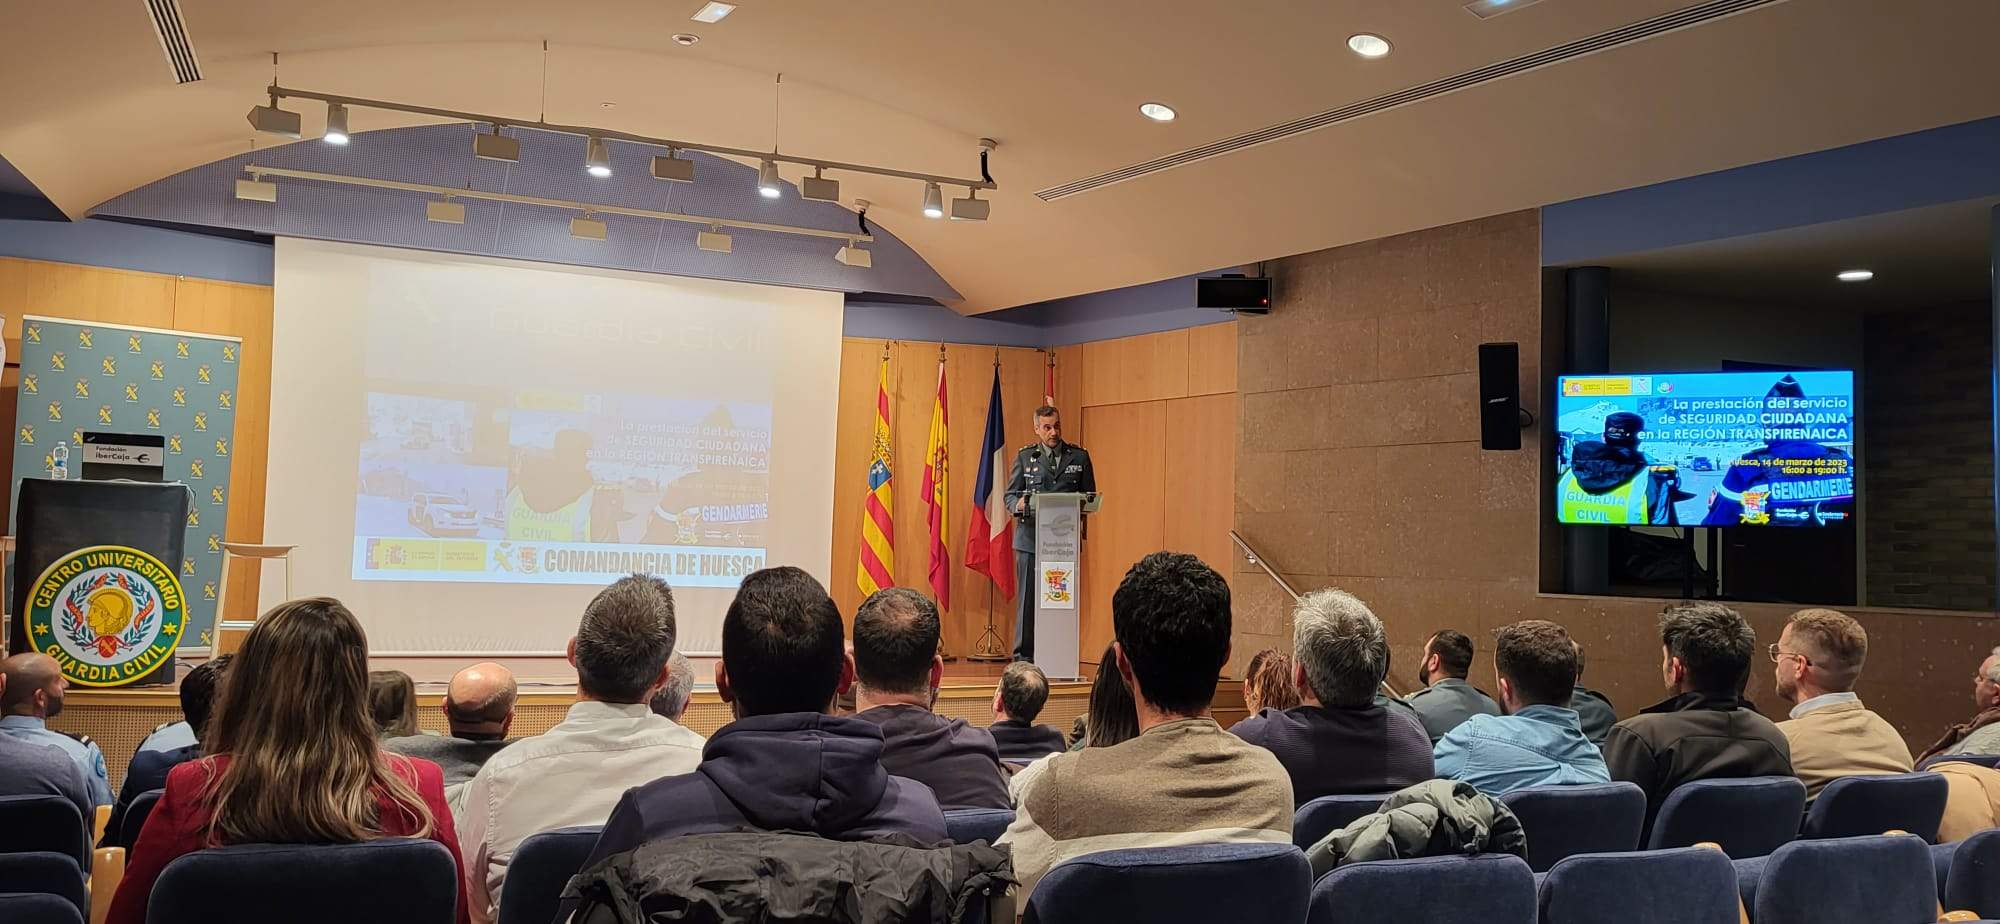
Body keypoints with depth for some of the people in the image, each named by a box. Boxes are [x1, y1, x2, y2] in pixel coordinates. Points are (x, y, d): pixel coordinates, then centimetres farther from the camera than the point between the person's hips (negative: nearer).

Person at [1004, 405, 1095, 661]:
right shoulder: (1024, 456, 10)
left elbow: (1090, 495, 13)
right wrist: (1019, 505, -14)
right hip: (1031, 537, 0)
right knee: (1028, 599, 1)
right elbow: (1010, 495, 9)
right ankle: (1024, 657, 8)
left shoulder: (1079, 456, 11)